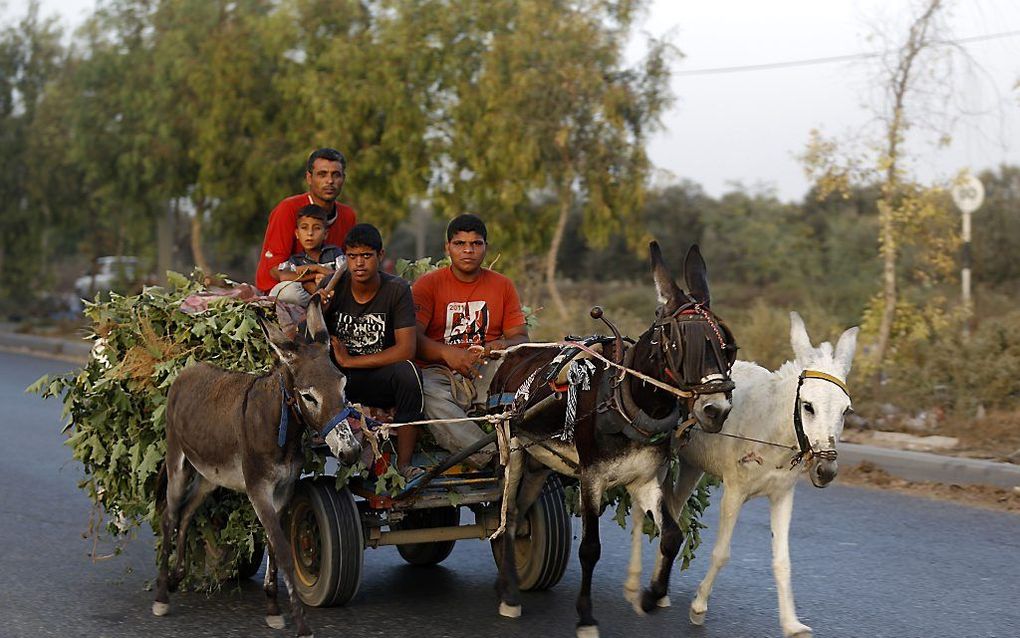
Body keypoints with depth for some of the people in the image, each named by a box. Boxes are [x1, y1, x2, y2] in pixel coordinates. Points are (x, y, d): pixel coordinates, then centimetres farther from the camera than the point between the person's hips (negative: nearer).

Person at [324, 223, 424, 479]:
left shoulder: (397, 289, -8)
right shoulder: (333, 286, -2)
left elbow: (406, 349, -16)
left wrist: (350, 361, -15)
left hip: (379, 378, -1)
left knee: (407, 371, -34)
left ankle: (404, 464, -24)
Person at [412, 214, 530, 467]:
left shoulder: (503, 285, 14)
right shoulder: (427, 285, 5)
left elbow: (521, 337, 10)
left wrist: (504, 346, -16)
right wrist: (447, 353, -27)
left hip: (488, 370, 2)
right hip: (439, 371, -2)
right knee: (429, 396, -38)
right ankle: (489, 458, -48)